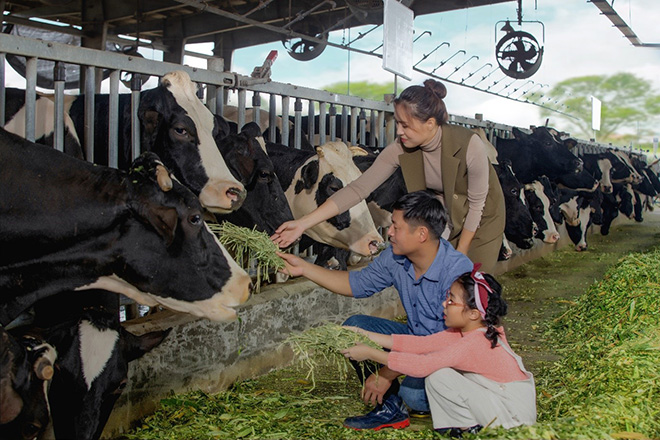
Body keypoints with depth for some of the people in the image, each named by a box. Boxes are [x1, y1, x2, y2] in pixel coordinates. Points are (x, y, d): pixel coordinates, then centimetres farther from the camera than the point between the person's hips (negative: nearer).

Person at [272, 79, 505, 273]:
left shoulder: (470, 145, -33)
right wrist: (303, 223, -33)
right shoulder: (400, 150, -23)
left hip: (482, 218, -3)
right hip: (449, 216, 3)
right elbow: (358, 188, -26)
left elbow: (476, 203, -22)